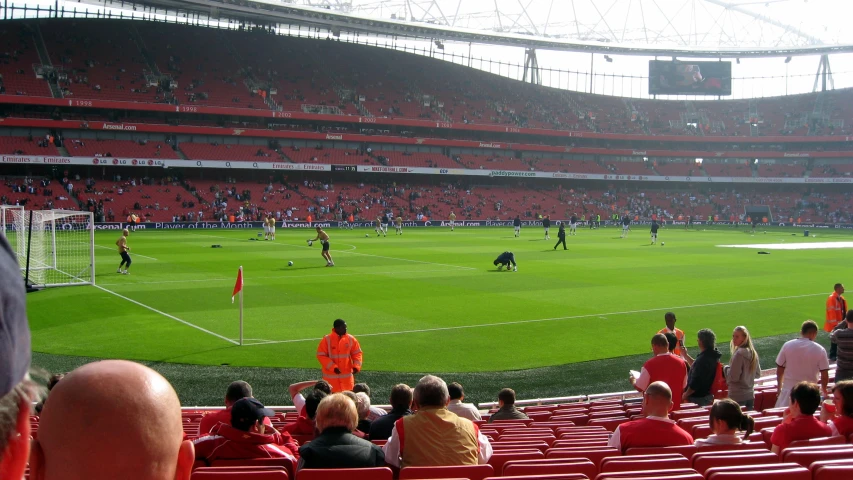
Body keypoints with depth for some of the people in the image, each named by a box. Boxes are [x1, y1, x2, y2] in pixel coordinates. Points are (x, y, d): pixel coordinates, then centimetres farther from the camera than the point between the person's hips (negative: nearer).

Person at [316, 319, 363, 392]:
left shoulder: (350, 339, 0)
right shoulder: (327, 340, -8)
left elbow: (357, 353, 7)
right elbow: (321, 355, -9)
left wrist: (356, 366, -10)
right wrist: (333, 367, -18)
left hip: (347, 377, 2)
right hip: (331, 377, -2)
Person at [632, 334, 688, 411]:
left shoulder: (649, 364, -17)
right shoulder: (681, 363, -3)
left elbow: (640, 388, -9)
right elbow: (684, 387, 9)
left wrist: (633, 380, 12)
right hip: (675, 408, 4)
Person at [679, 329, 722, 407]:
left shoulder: (702, 359, -26)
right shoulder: (713, 356, 6)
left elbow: (695, 382, -26)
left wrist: (685, 394, -13)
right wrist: (685, 355, 29)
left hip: (698, 398, -10)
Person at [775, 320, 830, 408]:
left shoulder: (787, 345, -2)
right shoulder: (820, 350, -6)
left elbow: (779, 370, 4)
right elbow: (825, 376, -5)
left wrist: (779, 388, 18)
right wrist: (824, 391, 14)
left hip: (789, 391, 1)